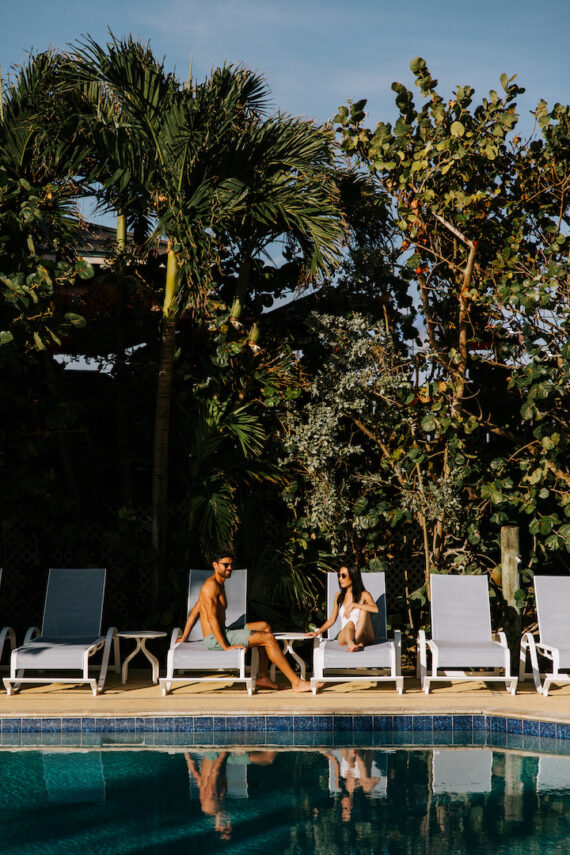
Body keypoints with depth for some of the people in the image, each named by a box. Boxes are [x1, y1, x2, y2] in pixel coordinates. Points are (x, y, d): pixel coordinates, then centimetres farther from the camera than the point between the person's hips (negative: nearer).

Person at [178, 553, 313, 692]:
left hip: (221, 633, 11)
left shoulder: (219, 585, 20)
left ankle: (262, 677, 8)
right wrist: (225, 646, -24)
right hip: (214, 639, -11)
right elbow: (211, 617, -22)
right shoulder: (211, 585, -13)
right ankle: (296, 682, -13)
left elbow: (194, 611, 25)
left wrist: (184, 637, 26)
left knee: (265, 626, 15)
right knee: (268, 638, -15)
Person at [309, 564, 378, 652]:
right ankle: (351, 643, -61)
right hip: (344, 636, 2)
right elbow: (332, 620, 16)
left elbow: (375, 609, -20)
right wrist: (318, 632, 2)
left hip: (363, 637, -1)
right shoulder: (339, 596, 12)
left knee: (364, 609, -26)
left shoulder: (363, 594, 0)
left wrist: (354, 605, -21)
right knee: (350, 624, -33)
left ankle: (356, 641, -37)